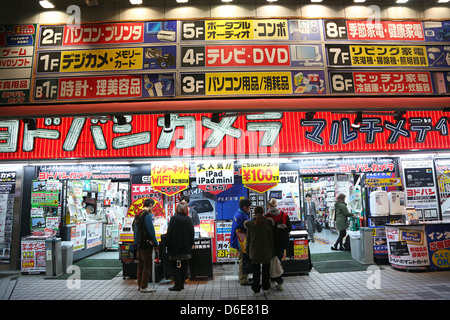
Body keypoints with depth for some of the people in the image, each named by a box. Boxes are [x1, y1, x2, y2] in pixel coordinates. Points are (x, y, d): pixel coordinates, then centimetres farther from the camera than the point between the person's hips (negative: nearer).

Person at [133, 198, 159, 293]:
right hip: (146, 244, -9)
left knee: (141, 264, 17)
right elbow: (151, 230, -18)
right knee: (147, 265, 0)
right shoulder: (147, 215, -16)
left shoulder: (138, 215, 11)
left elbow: (134, 228, 19)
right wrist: (155, 243, -8)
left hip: (139, 243, 9)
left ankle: (140, 285, 25)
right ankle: (144, 287, 5)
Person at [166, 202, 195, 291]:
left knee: (175, 267, 6)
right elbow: (192, 234, 4)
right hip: (186, 248, 4)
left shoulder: (174, 218, -11)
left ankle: (177, 285, 4)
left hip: (175, 247, -4)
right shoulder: (189, 219, -1)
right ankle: (182, 284, 19)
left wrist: (169, 245, 1)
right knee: (184, 266, 14)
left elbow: (169, 233, -9)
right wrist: (190, 245, 14)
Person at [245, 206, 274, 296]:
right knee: (266, 270, 16)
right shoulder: (267, 223, -7)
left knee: (256, 271, 10)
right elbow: (271, 238, -2)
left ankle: (256, 290, 17)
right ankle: (266, 289, 26)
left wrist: (248, 250, 10)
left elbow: (248, 238, 1)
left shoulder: (250, 223, -4)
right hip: (266, 251, 0)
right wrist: (272, 250, 7)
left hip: (254, 251, 0)